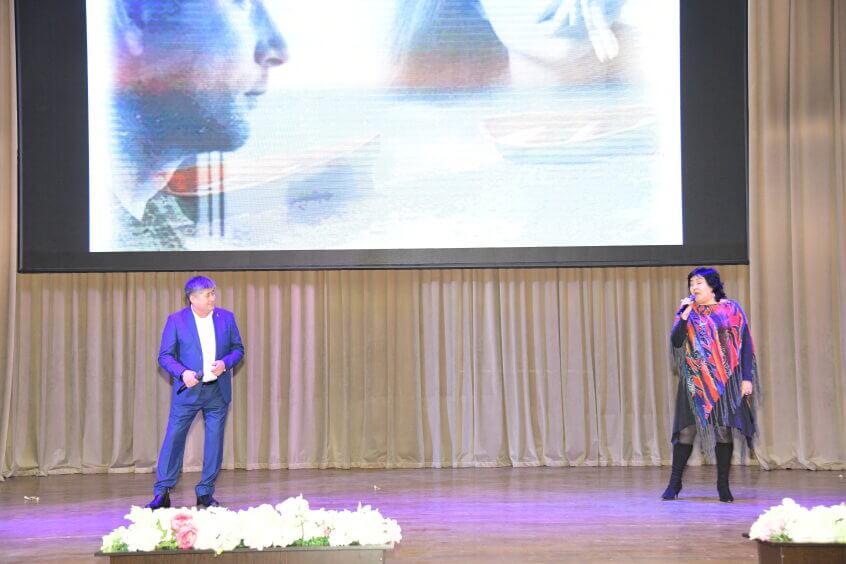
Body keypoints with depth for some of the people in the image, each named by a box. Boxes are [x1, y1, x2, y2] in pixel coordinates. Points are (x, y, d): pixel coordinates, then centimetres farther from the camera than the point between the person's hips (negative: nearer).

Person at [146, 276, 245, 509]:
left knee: (214, 441, 4)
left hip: (218, 391, 3)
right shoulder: (176, 320, -3)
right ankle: (162, 493, 2)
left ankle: (205, 492, 14)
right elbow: (164, 356, -3)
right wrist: (183, 373, -19)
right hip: (188, 389, -2)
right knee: (174, 438, -4)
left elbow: (238, 349, 10)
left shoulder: (226, 317, 4)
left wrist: (225, 363, -11)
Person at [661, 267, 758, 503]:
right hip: (695, 381, 1)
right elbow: (676, 341, -3)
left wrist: (747, 378, -4)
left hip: (725, 381, -1)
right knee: (687, 429, -3)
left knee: (724, 429, 0)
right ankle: (674, 482, 5)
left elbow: (746, 345, 2)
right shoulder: (688, 311, 8)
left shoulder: (731, 310, 3)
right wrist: (684, 314, -13)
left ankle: (723, 484, 9)